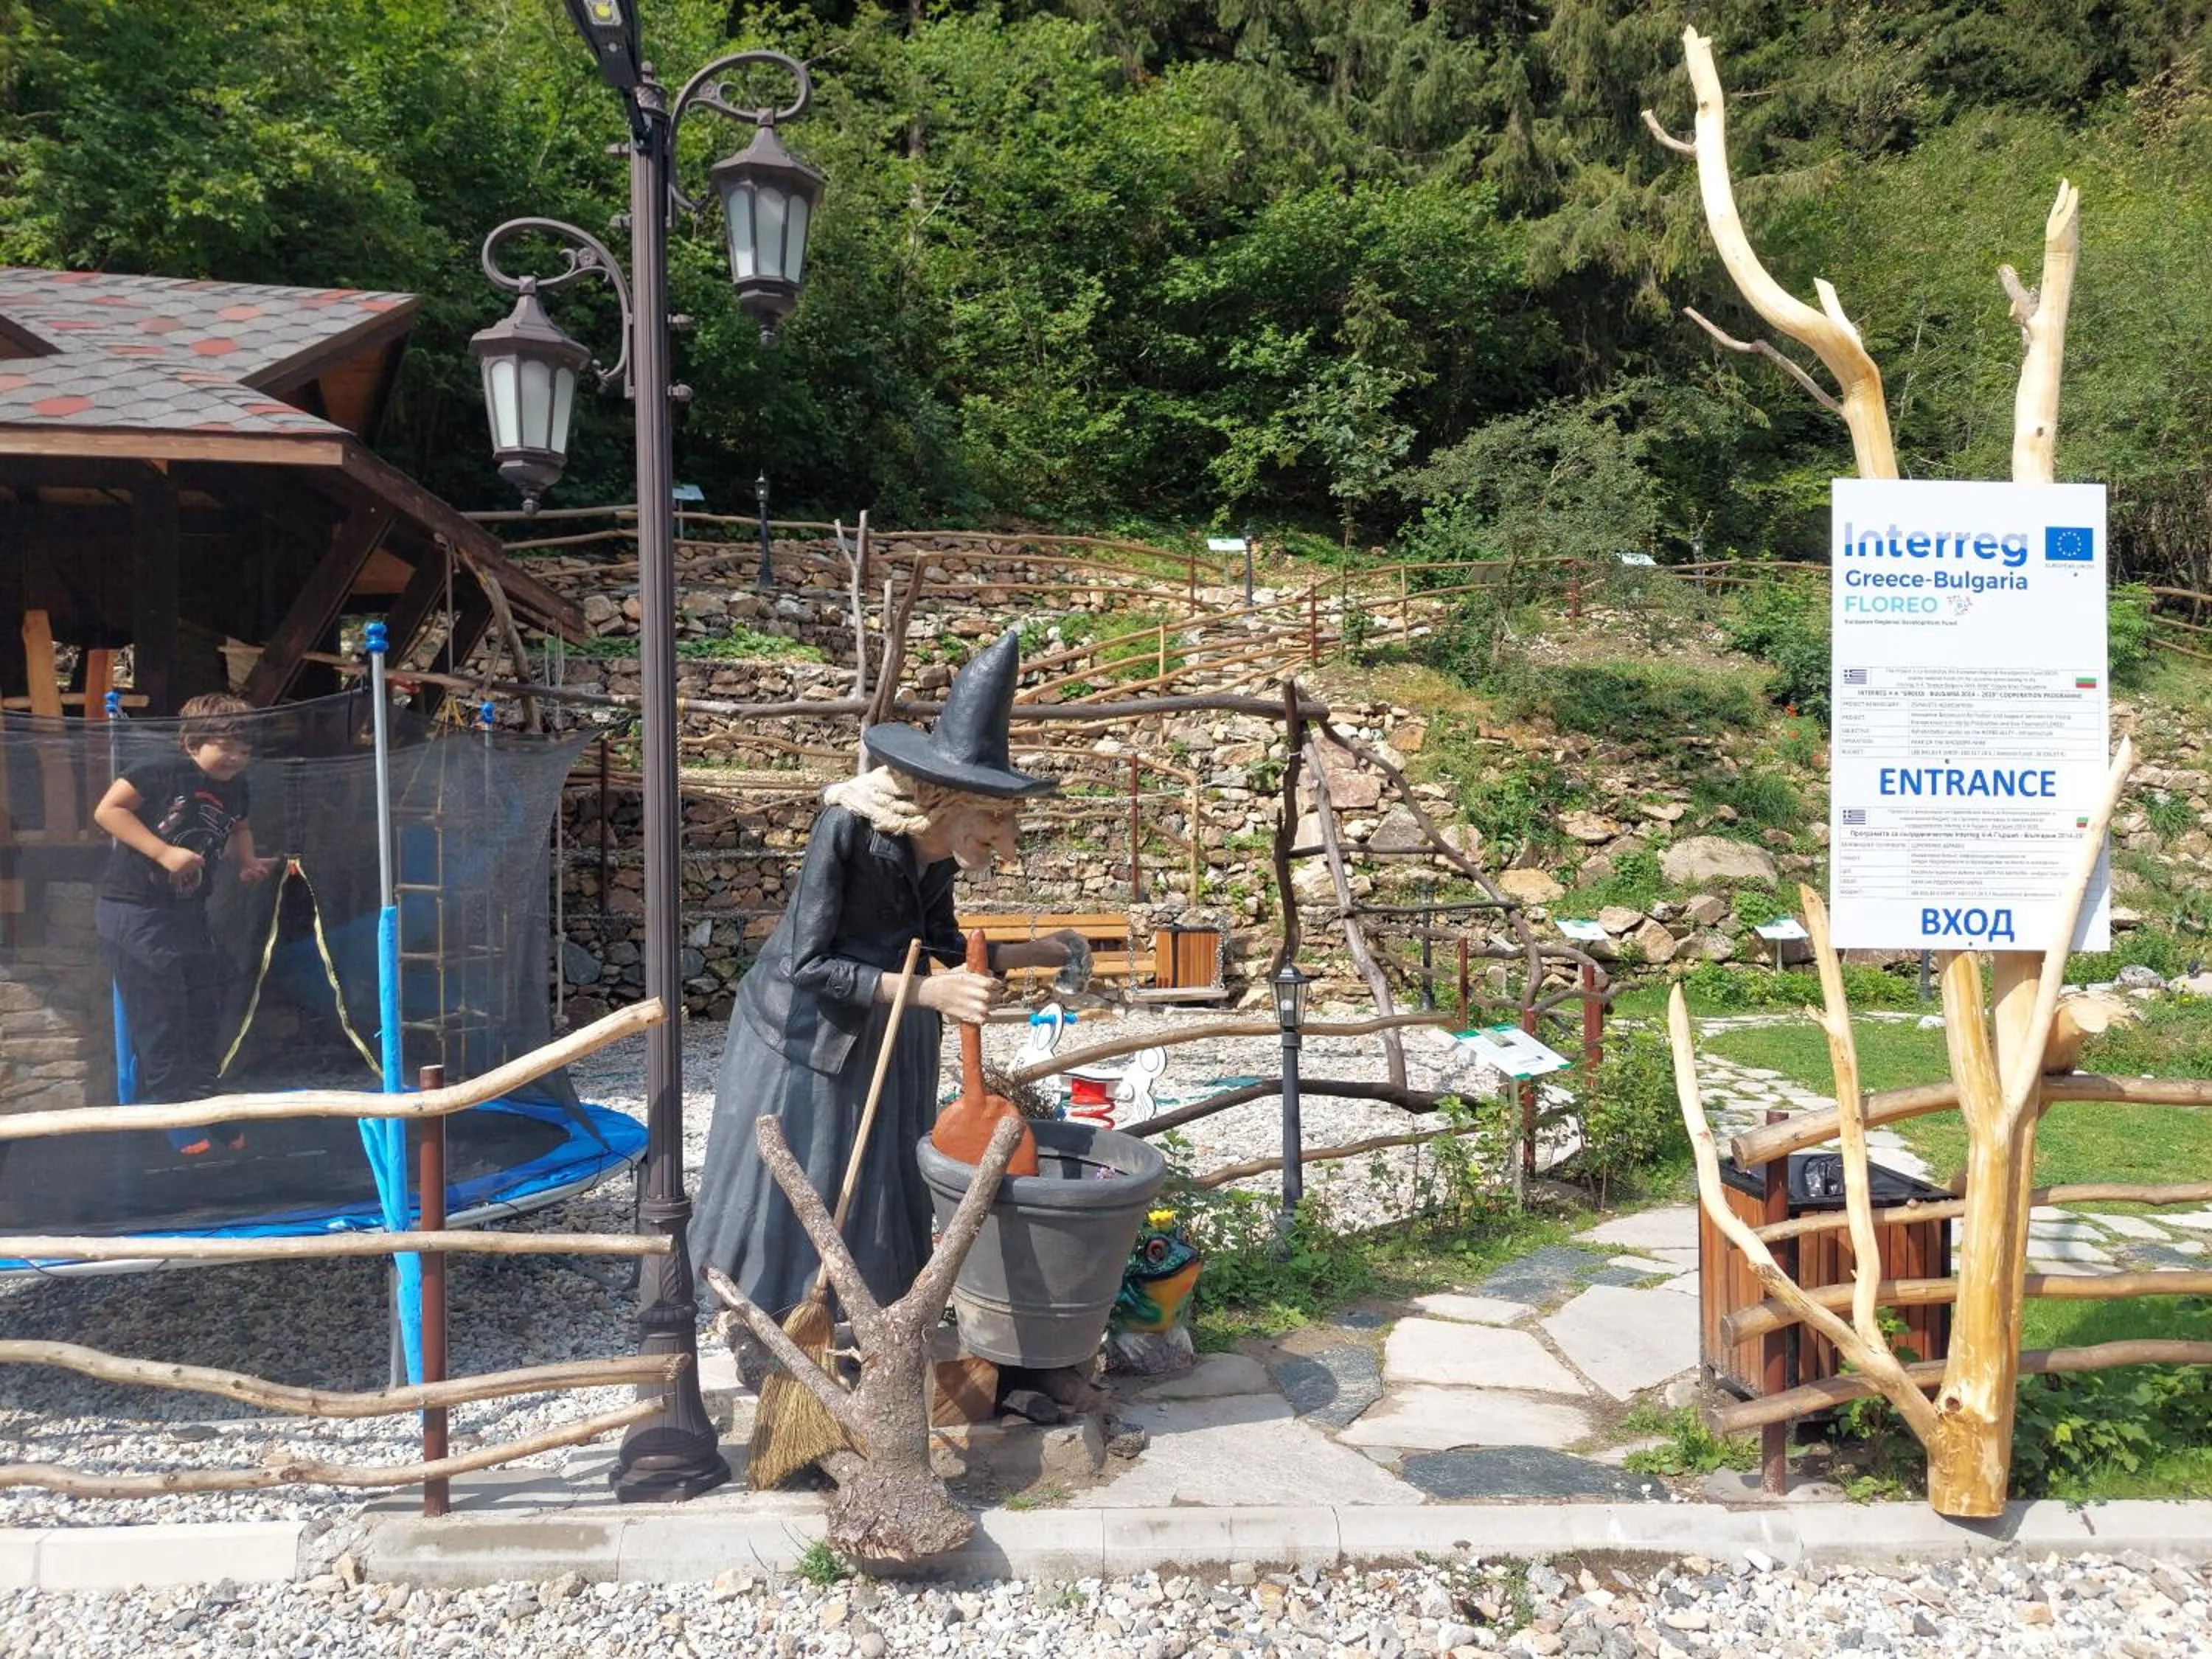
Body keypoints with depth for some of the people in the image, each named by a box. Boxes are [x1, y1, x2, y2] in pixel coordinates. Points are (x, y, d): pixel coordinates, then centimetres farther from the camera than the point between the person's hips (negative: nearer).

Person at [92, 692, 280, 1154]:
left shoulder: (236, 788, 4)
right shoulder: (162, 771, -16)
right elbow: (108, 810, -18)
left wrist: (248, 861, 5)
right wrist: (165, 852, -25)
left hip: (188, 913, 7)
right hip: (134, 913, -7)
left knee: (205, 1013, 10)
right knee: (158, 1019, -6)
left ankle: (200, 1106, 22)